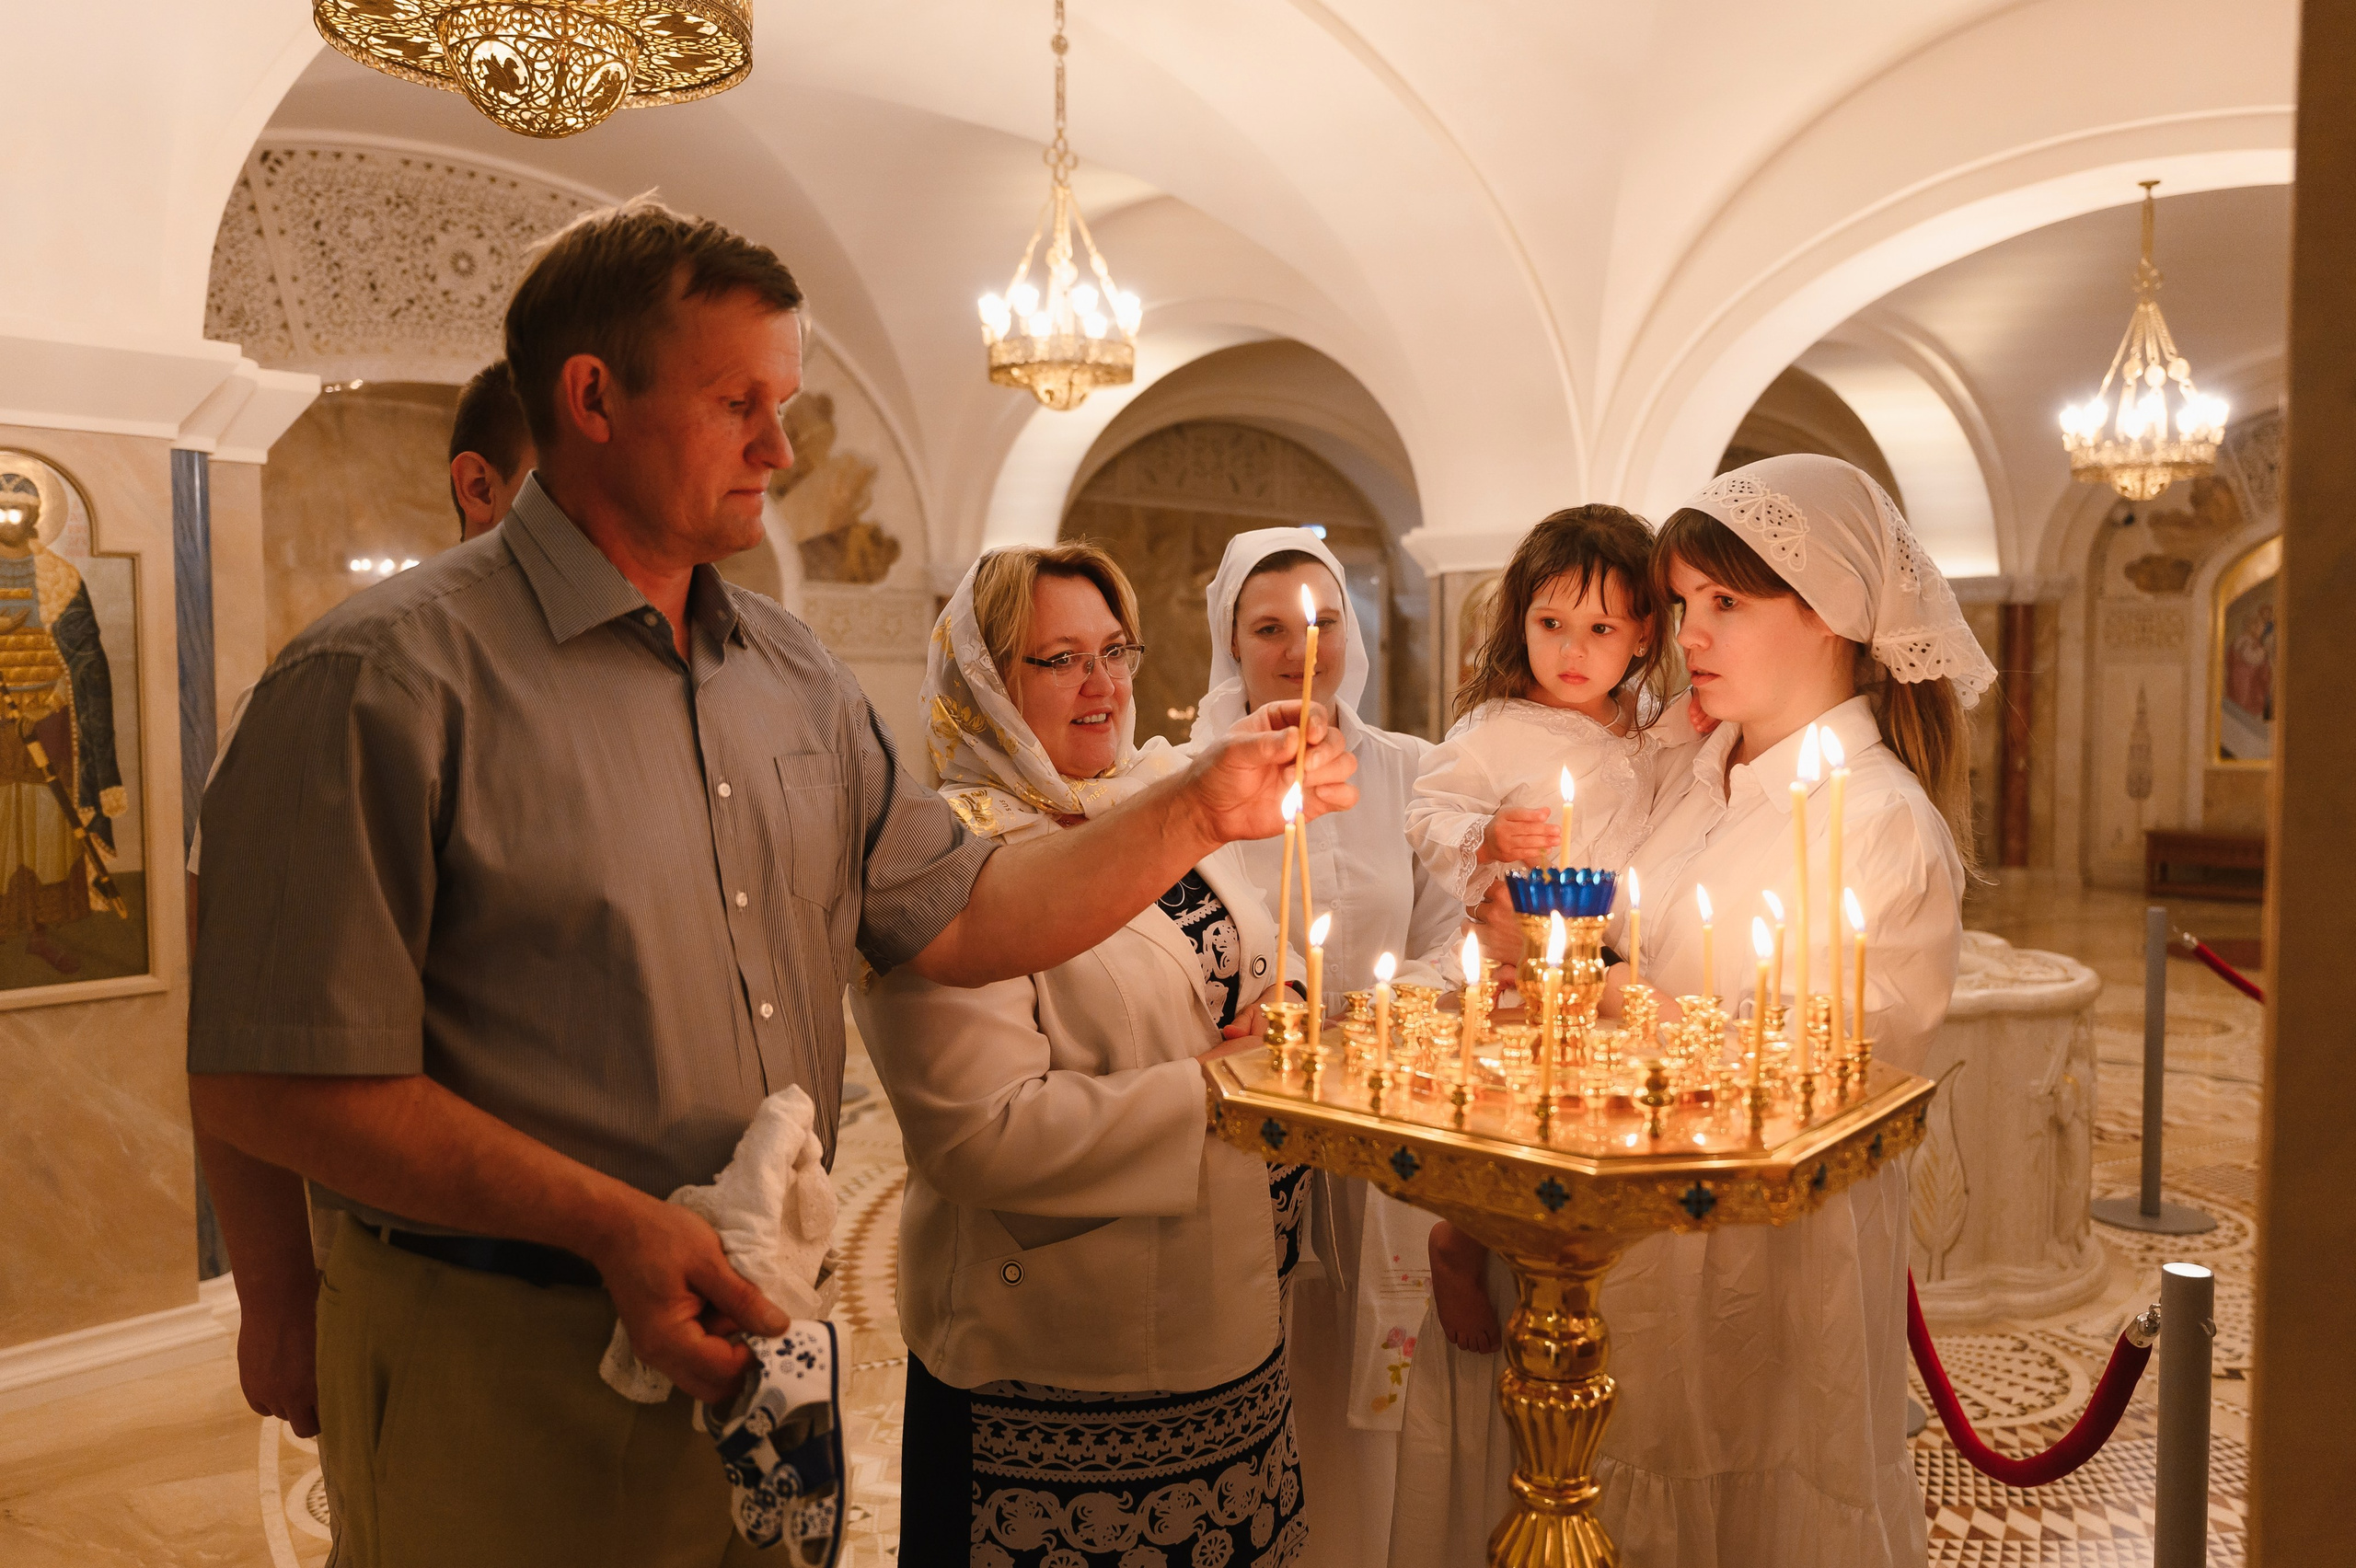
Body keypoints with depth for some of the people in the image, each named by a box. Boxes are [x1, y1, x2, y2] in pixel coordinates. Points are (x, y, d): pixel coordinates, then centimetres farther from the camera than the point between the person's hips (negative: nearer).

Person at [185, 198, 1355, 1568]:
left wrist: (1202, 808, -1)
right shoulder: (390, 681, -15)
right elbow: (270, 1082, -18)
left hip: (757, 1333, 7)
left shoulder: (794, 675, 8)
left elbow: (949, 917, 8)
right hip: (506, 1372, -6)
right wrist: (611, 1225, -24)